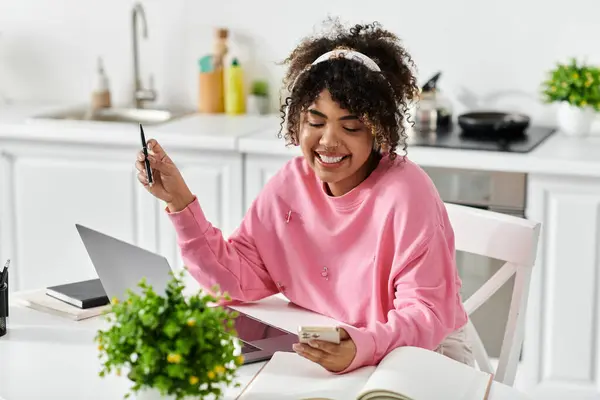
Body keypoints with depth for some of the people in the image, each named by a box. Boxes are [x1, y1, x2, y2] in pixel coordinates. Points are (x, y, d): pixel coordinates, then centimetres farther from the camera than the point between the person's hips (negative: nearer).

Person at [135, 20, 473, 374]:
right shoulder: (289, 184, -2)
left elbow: (426, 313, -22)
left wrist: (364, 347, -41)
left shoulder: (405, 193, -20)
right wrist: (181, 202, -10)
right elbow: (238, 279, -2)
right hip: (320, 351, 5)